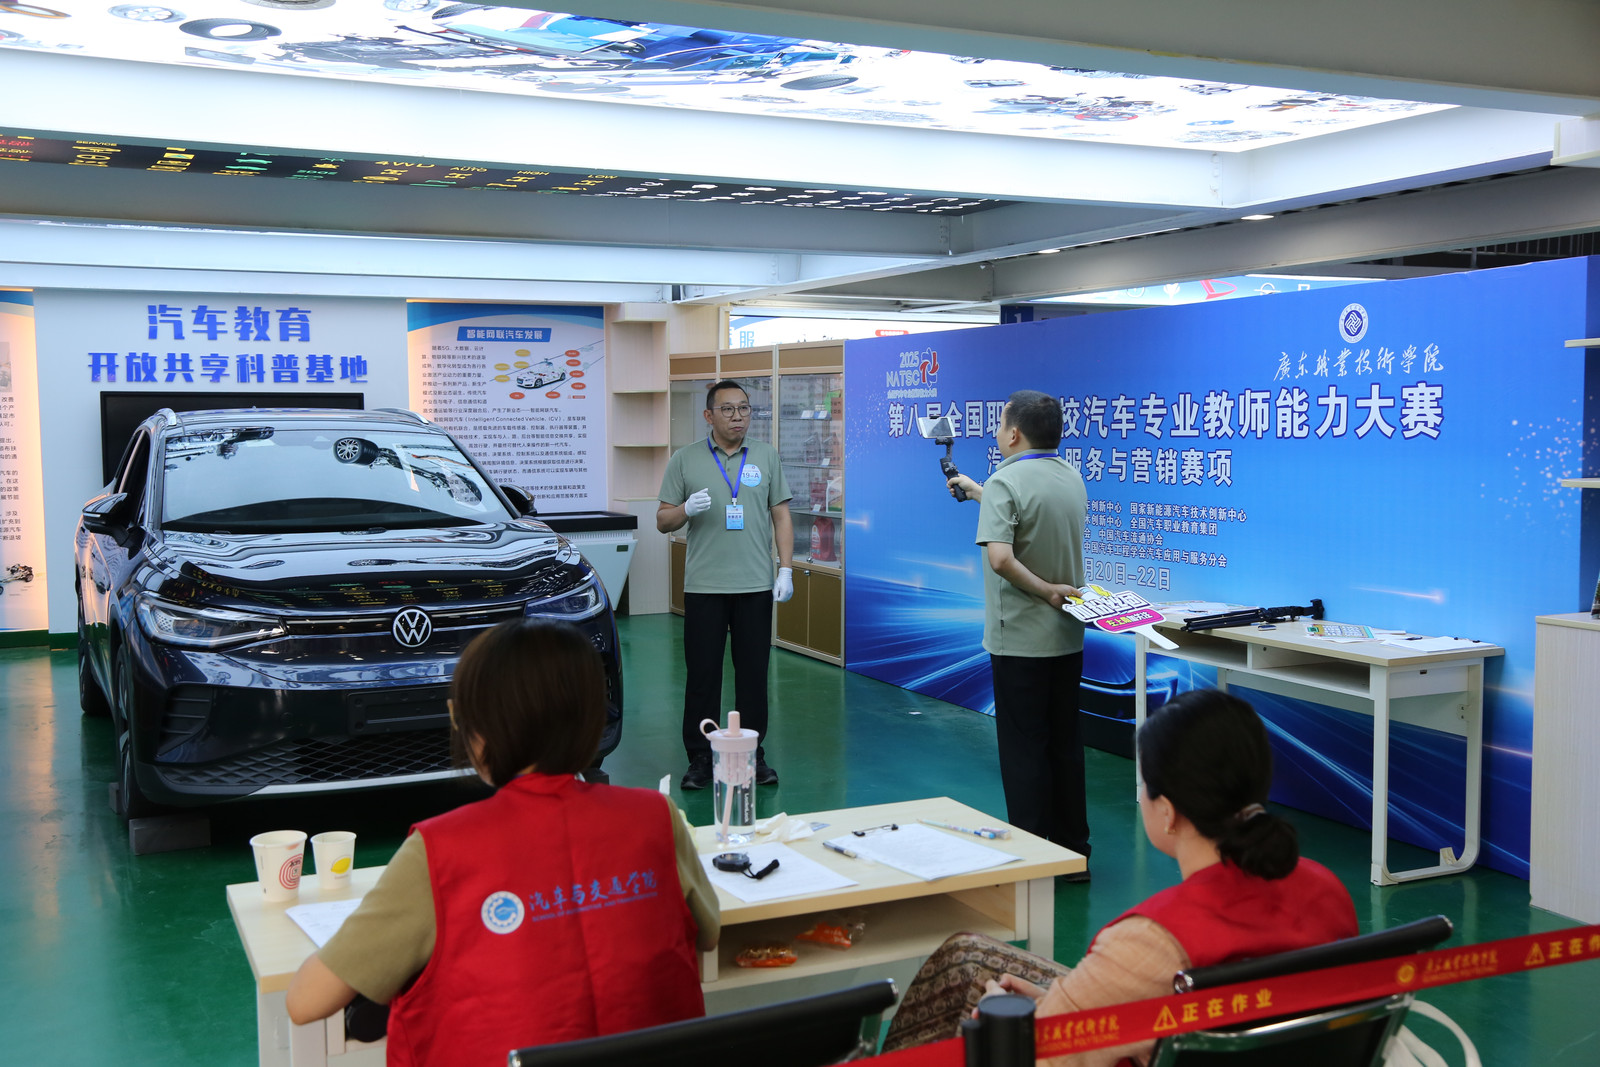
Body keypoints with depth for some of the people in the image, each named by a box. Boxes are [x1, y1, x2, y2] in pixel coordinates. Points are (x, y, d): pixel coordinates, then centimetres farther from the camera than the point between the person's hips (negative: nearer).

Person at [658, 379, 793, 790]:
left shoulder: (766, 456, 8)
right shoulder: (684, 460, 3)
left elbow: (781, 516, 7)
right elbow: (663, 521, 4)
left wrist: (786, 569, -1)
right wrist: (686, 510, -17)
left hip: (756, 585, 1)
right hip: (703, 586, -1)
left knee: (753, 672, 6)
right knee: (702, 674, 2)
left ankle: (753, 755, 17)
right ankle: (700, 758, 12)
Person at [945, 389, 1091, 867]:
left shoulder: (1004, 483, -17)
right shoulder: (1071, 477, 5)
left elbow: (999, 557, -31)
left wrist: (1045, 590, -18)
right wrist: (977, 492, 34)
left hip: (1019, 639, -7)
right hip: (1067, 635, 7)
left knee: (1024, 748, 2)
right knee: (1065, 744, 14)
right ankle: (1073, 853, 21)